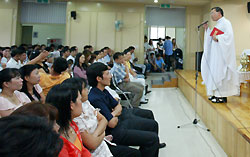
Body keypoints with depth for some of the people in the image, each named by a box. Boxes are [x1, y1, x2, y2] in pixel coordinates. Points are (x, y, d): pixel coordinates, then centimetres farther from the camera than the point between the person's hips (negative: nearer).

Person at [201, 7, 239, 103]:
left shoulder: (225, 22, -7)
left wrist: (217, 38, -20)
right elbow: (212, 37, 24)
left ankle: (223, 96, -4)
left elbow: (229, 35, -21)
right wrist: (207, 29, 15)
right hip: (215, 54, 9)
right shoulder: (218, 24, 21)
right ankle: (216, 94, 15)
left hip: (222, 54, -9)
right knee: (214, 72, 8)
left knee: (220, 72, -9)